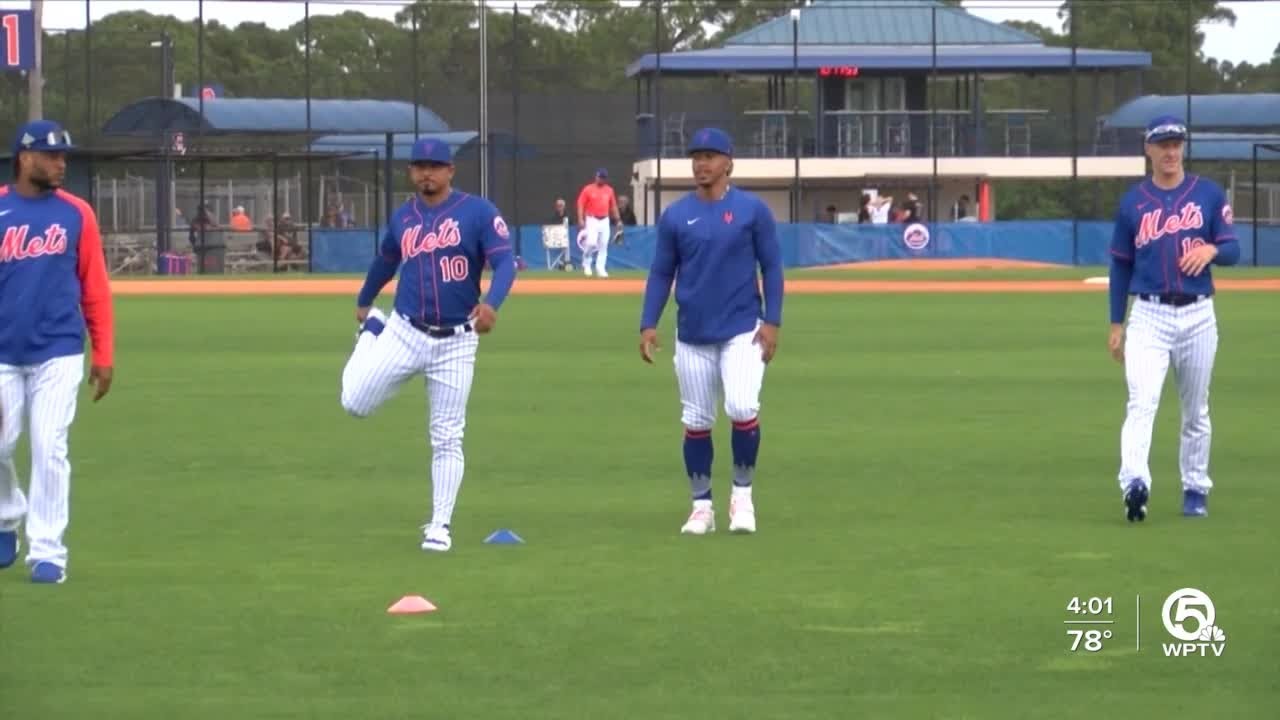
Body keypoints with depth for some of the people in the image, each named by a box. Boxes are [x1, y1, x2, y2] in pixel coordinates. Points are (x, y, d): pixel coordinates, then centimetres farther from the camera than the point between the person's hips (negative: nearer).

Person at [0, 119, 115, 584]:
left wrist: (103, 355, 2)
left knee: (49, 450, -4)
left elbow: (95, 289, 6)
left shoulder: (76, 214, 4)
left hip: (58, 354, 0)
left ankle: (47, 551, 2)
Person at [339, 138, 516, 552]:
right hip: (404, 333, 3)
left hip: (456, 342, -3)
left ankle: (440, 525, 9)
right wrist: (363, 303, 39)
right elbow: (386, 261, 26)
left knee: (447, 439, 0)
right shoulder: (403, 218, 7)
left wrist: (491, 303, -35)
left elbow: (505, 261, -17)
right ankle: (371, 332, 27)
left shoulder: (478, 212, -7)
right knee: (355, 403, -5)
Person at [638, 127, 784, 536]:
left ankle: (742, 494, 1)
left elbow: (771, 267, 0)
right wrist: (648, 325, -2)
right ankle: (701, 507, 16)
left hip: (742, 331, -3)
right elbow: (661, 273, 7)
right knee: (696, 421, 5)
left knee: (742, 408, -18)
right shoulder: (675, 216, 4)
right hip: (692, 335, 3)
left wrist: (772, 321, -9)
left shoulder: (752, 210, -2)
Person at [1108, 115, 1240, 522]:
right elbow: (1121, 264, 10)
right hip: (1149, 316, -1)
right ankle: (1135, 484, -35)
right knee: (1142, 402, -20)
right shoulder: (1133, 202, 5)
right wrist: (1115, 325, 7)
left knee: (1196, 411, 11)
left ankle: (1195, 489, 24)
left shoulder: (1209, 194, 4)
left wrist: (1211, 249, -21)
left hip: (1198, 316, 1)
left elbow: (1233, 251, 3)